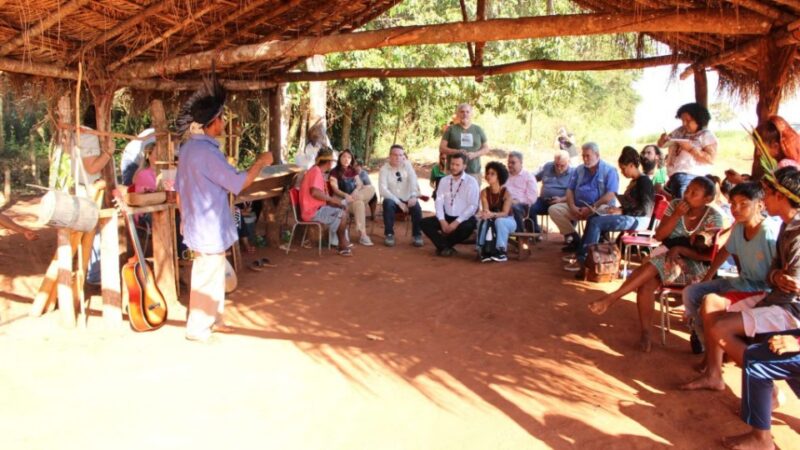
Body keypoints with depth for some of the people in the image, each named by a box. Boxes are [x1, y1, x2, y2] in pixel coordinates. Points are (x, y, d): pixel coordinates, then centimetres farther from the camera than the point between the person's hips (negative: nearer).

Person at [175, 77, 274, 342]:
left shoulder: (189, 147, 8)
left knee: (213, 274, 20)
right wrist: (261, 162, -8)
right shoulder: (205, 151, -23)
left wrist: (189, 214, 24)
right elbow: (238, 183, -22)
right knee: (207, 278, 2)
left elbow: (179, 187, 15)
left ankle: (213, 319, 31)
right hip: (209, 227, -10)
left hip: (201, 224, 10)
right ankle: (197, 328, 13)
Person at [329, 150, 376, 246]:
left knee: (371, 189, -22)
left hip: (353, 197, 5)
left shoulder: (353, 170, 15)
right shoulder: (334, 172, -2)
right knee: (359, 203, -36)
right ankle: (362, 235, -34)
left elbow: (360, 184, 6)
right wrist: (346, 195, -29)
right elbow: (335, 189, -11)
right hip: (341, 199, -5)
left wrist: (355, 192, -17)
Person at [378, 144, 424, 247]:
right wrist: (399, 202, -24)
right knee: (388, 203, -34)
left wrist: (414, 196, -33)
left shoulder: (407, 165, 2)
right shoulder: (384, 169, -5)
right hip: (393, 200, -1)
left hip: (407, 199, 1)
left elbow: (413, 180, -13)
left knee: (416, 206, -29)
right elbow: (383, 189, -15)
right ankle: (389, 234, -20)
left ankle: (417, 235, -11)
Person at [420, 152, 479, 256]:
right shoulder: (444, 181, 9)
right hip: (447, 217, 4)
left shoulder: (471, 182, -5)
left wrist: (457, 222, -21)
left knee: (467, 227, -37)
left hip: (464, 219, -4)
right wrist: (442, 220, -15)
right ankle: (446, 247, -19)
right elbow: (439, 201, 1)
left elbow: (473, 206, -12)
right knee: (424, 223, -14)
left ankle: (443, 246, -11)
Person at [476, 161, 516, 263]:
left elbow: (505, 213, -26)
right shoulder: (484, 192, -8)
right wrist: (484, 214, -41)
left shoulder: (506, 192, -18)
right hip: (493, 221, 3)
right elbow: (485, 210, -15)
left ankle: (501, 251, -26)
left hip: (508, 221, -3)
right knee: (483, 221, -31)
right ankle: (483, 250, -25)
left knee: (499, 221, -36)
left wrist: (492, 214, -45)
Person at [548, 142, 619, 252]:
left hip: (599, 208, -6)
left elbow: (610, 195, -14)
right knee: (554, 209, -12)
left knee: (598, 213, -41)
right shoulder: (579, 170, 14)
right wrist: (572, 206, -9)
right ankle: (575, 239, -9)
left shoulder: (609, 170, -4)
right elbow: (570, 190, 11)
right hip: (578, 207, 6)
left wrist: (592, 208, -21)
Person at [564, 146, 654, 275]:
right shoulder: (633, 181, 17)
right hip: (629, 217, 10)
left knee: (595, 222, -21)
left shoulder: (644, 181, -11)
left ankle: (583, 260, -18)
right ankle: (581, 255, -8)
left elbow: (644, 210, -17)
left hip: (639, 220, -10)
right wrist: (618, 209, 3)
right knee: (592, 219, -2)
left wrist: (622, 211, -16)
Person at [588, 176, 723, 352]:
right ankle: (645, 333, -21)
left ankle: (612, 298, -33)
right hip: (666, 258, 4)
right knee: (646, 283, -28)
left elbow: (709, 255, -11)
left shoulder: (713, 218, -7)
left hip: (694, 265, -4)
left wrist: (680, 249, -21)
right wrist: (676, 215, -15)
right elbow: (659, 236, -2)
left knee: (655, 265, -33)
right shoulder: (675, 205, 3)